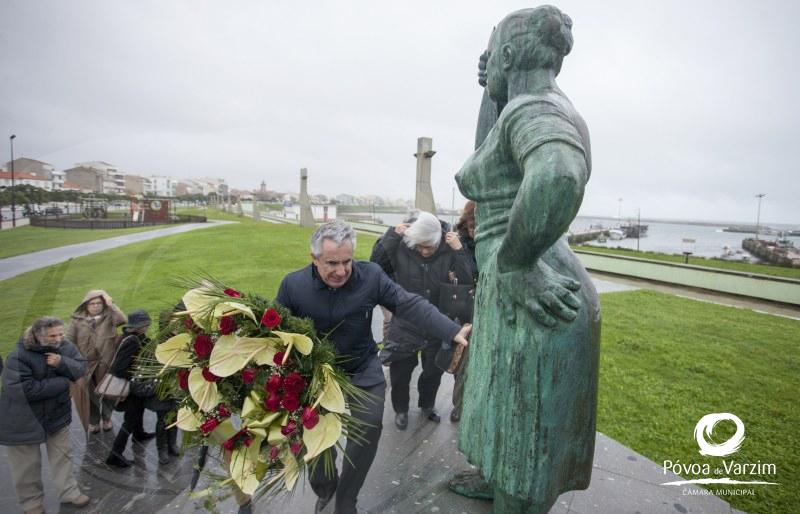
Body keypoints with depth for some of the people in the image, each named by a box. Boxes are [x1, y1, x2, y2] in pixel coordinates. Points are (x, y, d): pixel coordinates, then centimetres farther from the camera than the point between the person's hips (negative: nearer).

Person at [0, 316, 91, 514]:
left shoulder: (66, 347, -8)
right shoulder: (18, 357, -25)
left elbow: (81, 369, -11)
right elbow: (23, 390, -31)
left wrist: (62, 363, -31)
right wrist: (63, 381, -24)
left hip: (57, 413, 5)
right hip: (23, 420, -5)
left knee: (63, 455, 16)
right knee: (27, 465, 12)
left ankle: (69, 492, 32)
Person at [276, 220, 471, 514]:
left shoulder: (371, 276, -18)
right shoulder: (293, 284, -17)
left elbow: (411, 305, -19)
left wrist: (452, 332, -27)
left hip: (363, 371, 0)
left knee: (367, 433, 1)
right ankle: (324, 490, 45)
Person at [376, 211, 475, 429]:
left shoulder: (449, 250, -13)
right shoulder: (401, 247, -16)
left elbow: (467, 281, -17)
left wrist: (459, 251, -26)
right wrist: (392, 235, -28)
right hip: (405, 325, -1)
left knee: (434, 369, 21)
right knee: (401, 371, 13)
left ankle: (427, 405, 48)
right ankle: (400, 409, 40)